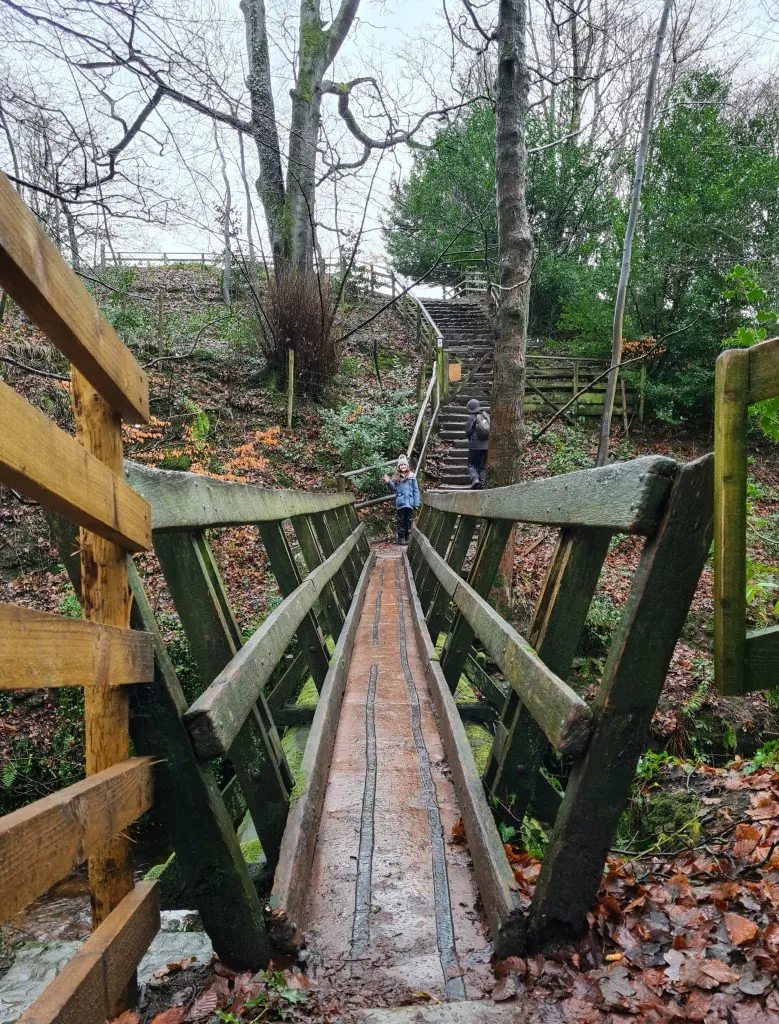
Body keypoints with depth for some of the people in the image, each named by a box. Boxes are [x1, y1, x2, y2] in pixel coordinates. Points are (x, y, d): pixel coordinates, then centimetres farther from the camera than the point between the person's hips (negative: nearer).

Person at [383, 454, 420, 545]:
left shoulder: (412, 476, 3)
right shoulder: (396, 476, 7)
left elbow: (416, 490, 2)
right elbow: (393, 488, 4)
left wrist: (416, 503, -4)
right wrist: (388, 482, -15)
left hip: (410, 502, 0)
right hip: (400, 503, 0)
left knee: (409, 520, 7)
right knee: (400, 521, 3)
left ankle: (407, 538, 15)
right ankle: (400, 538, 9)